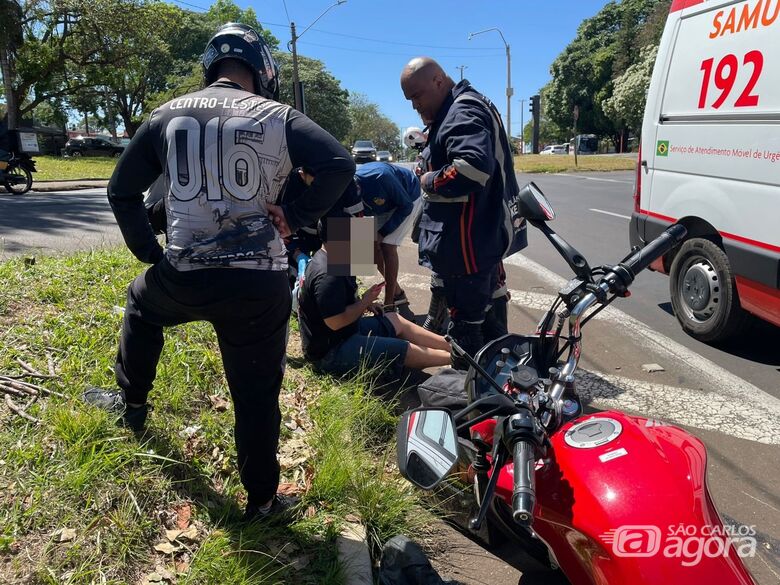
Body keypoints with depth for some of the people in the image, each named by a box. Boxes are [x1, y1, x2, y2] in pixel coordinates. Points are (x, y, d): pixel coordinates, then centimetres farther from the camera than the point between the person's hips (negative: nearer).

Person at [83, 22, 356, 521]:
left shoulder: (168, 115, 9)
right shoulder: (278, 117, 2)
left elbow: (122, 190, 11)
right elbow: (340, 164, -9)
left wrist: (150, 253, 18)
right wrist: (295, 216, -3)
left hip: (183, 278, 2)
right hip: (259, 286, -2)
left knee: (142, 305, 37)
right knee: (257, 395, 12)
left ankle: (132, 402, 50)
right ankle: (262, 499, 24)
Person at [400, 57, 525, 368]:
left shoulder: (464, 112, -16)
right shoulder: (459, 109, 18)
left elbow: (473, 167, -33)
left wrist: (430, 181, -18)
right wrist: (429, 169, 6)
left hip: (468, 244, -11)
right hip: (484, 237, 11)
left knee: (465, 325, -2)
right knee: (484, 313, 22)